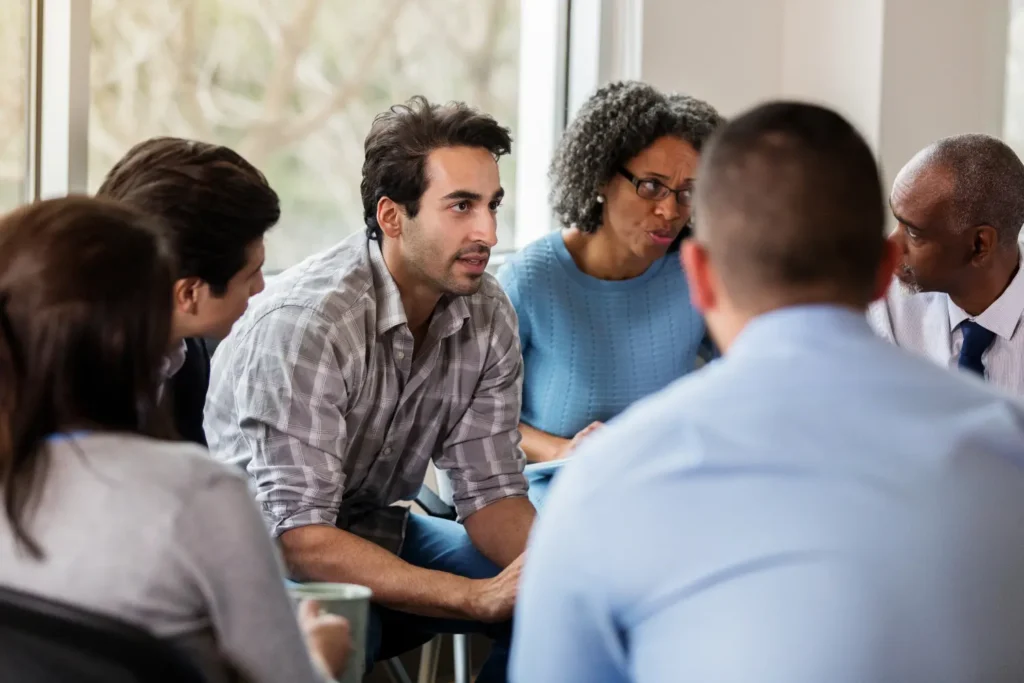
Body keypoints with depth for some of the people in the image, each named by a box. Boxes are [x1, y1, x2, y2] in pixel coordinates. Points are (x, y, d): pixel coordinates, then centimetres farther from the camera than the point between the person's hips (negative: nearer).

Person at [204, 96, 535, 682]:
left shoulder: (488, 315, -6)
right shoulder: (305, 321, -28)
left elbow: (491, 491, -2)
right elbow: (298, 536, -31)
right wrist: (478, 597, -37)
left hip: (373, 532, 7)